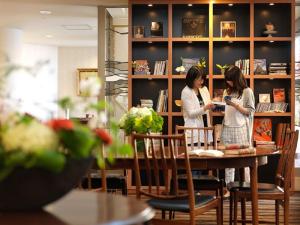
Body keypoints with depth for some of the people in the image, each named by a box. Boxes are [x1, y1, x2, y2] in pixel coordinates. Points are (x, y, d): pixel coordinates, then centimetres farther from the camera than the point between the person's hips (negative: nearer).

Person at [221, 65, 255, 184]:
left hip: (240, 130, -4)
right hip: (227, 129, 5)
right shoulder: (227, 91, 14)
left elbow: (250, 112, -5)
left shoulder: (247, 91, -1)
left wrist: (235, 105, -15)